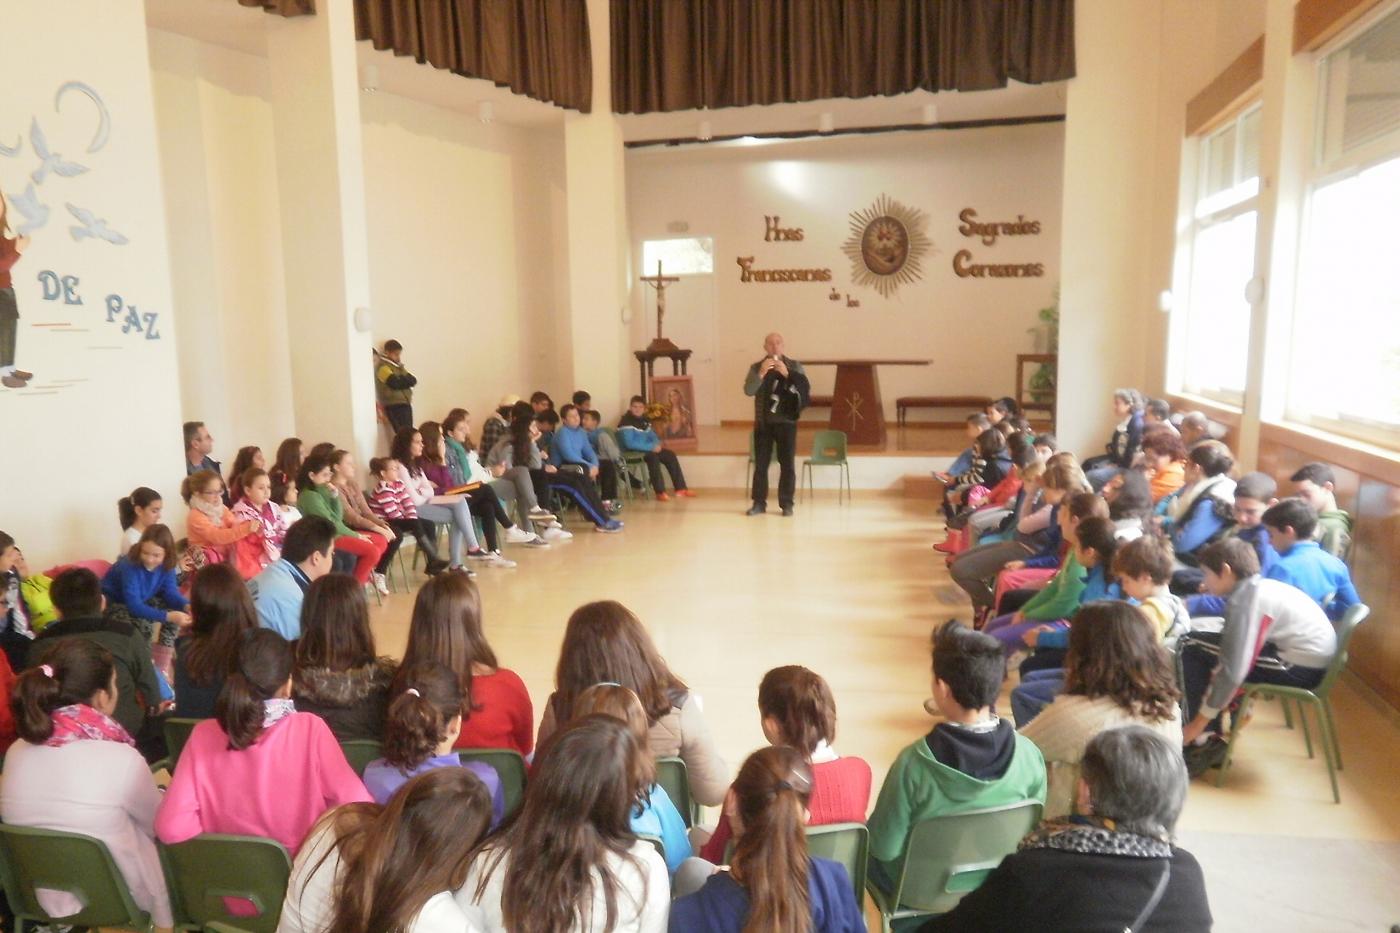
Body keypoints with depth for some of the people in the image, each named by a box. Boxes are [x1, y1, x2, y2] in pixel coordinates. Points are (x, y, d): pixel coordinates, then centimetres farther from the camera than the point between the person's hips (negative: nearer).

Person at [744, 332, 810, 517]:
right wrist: (761, 374, -21)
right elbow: (748, 391, -7)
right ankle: (759, 503, 9)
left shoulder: (794, 366, 4)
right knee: (760, 464, 3)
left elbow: (806, 389, -8)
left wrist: (787, 374, -19)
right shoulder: (756, 367, 6)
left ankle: (786, 504, 5)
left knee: (787, 464, -1)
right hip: (763, 422, 1)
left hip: (786, 421, -1)